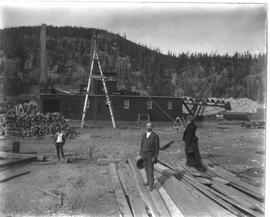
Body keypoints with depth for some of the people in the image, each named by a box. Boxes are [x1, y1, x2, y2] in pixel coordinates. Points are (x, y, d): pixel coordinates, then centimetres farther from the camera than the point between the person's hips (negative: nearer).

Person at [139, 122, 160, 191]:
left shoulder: (155, 136, -16)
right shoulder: (144, 135, 2)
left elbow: (157, 147, -14)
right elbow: (142, 145, 10)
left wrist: (155, 157, -17)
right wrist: (141, 155, 10)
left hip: (151, 155, -6)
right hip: (144, 154, 6)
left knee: (150, 170, -6)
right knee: (146, 169, 18)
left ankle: (151, 185, 3)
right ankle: (149, 181, 36)